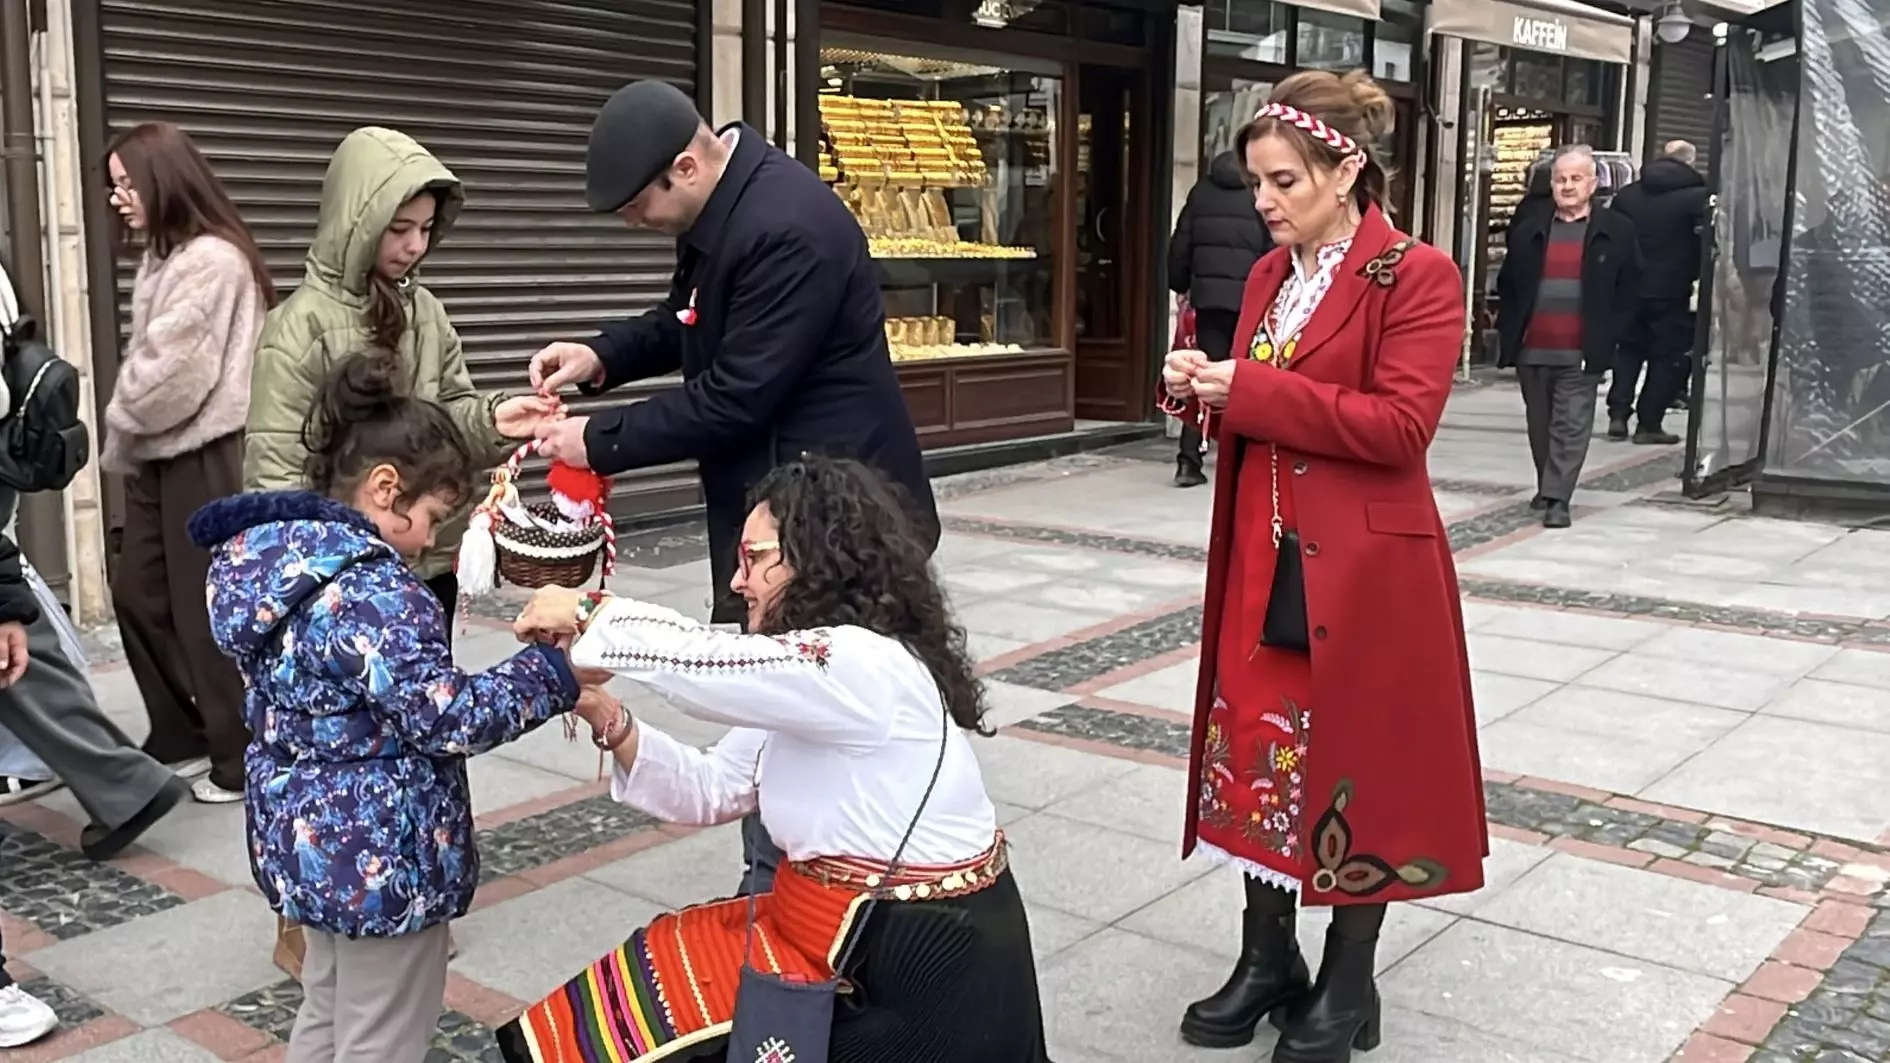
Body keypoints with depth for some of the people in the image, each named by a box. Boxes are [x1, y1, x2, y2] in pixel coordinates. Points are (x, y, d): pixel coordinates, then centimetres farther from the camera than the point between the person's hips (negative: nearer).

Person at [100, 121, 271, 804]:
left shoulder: (211, 259, -16)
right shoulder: (166, 256, 14)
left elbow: (173, 371, -19)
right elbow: (147, 363, 13)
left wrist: (118, 436, -4)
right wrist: (125, 444, 1)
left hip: (205, 458, -9)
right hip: (161, 457, 9)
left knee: (208, 612, -1)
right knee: (138, 595, 13)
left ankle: (242, 760, 11)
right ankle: (180, 737, 26)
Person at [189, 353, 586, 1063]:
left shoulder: (274, 554, 2)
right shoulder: (370, 594, -27)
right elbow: (449, 718, -27)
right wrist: (555, 672, -18)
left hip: (308, 842, 10)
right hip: (378, 859, -10)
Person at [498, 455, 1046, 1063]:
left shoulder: (860, 666, -22)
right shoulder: (806, 678, 9)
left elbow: (703, 661, -26)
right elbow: (710, 790, 8)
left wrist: (587, 613, -11)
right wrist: (606, 720, -3)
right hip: (857, 932, 9)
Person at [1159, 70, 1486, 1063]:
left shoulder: (1418, 276, -11)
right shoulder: (1271, 274, 11)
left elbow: (1400, 424, -20)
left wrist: (1249, 390, -21)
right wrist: (1206, 387, -4)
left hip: (1363, 570, -7)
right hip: (1264, 559, 7)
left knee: (1358, 764, 6)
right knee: (1257, 750, 12)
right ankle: (1267, 961, 28)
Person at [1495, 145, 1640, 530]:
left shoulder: (1617, 232, 2)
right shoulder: (1529, 231, 9)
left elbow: (1628, 290, 3)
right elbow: (1507, 287, 13)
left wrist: (1608, 340, -4)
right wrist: (1509, 334, 4)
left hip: (1581, 354, -3)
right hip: (1531, 351, 3)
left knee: (1571, 427, -6)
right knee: (1539, 426, 14)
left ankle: (1557, 498, -6)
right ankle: (1546, 487, 29)